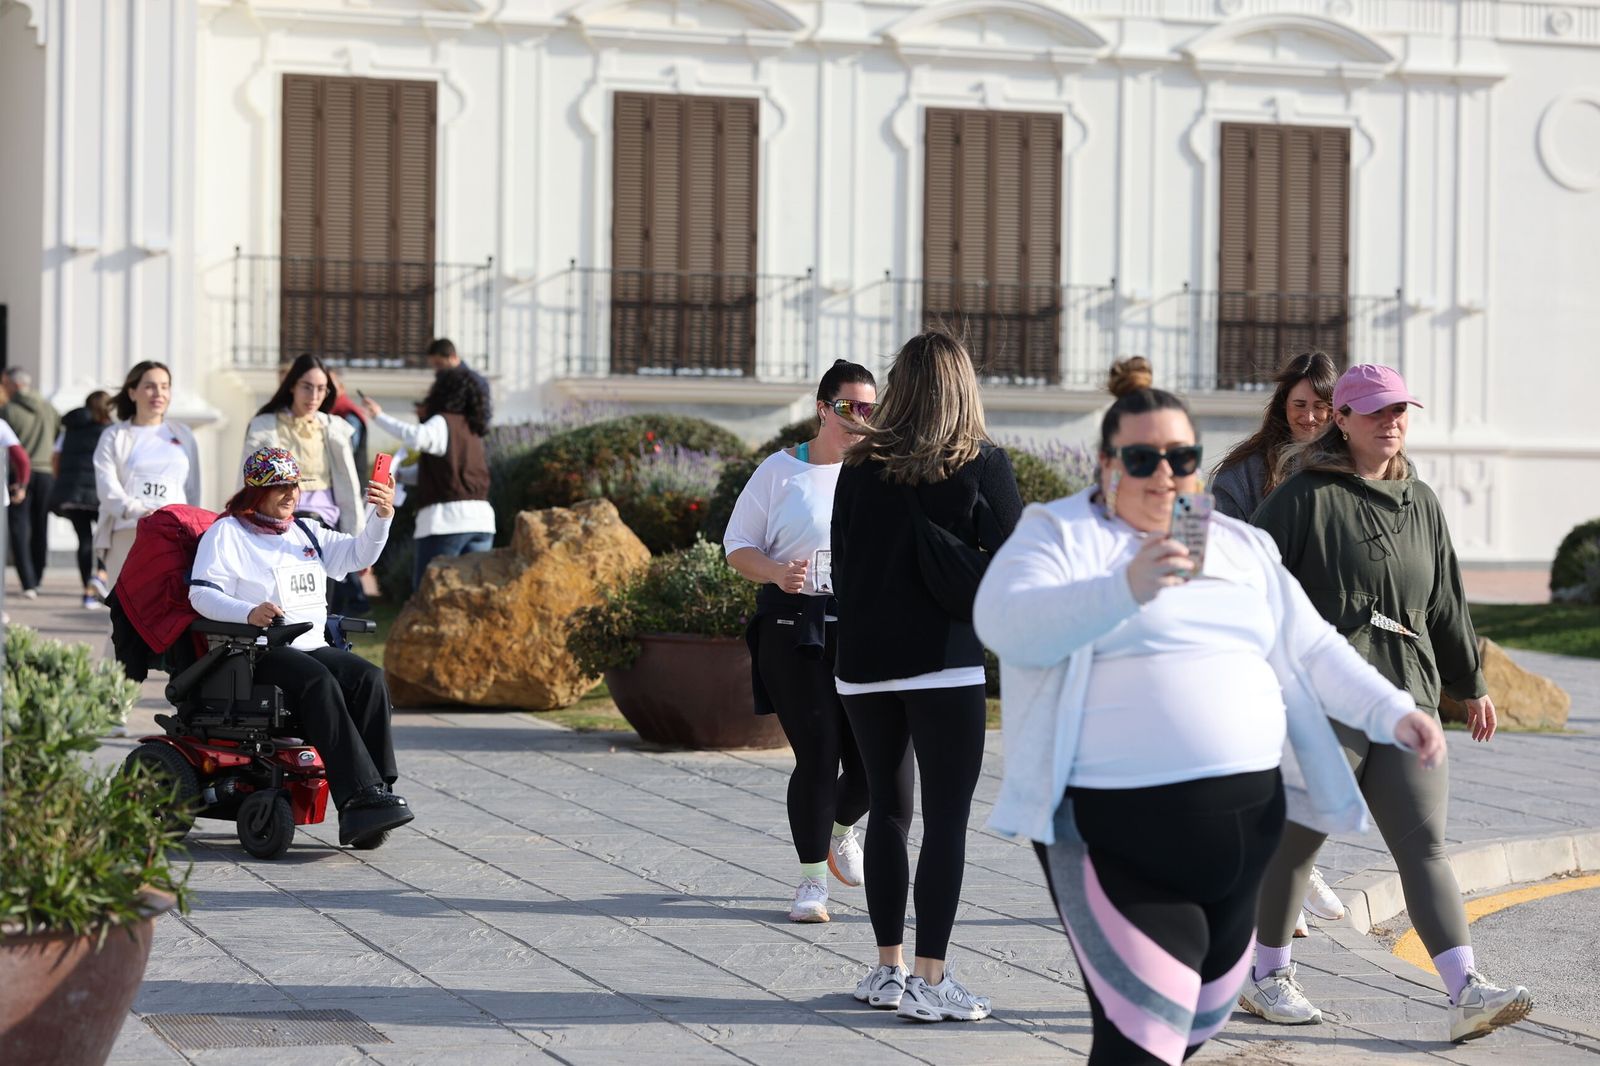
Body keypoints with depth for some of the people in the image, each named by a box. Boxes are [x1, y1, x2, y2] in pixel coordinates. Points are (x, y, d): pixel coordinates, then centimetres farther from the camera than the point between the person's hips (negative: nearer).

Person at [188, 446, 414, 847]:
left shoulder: (306, 532, 26)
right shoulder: (226, 532, 6)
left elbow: (359, 554, 18)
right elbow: (201, 593, -6)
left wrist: (381, 516, -2)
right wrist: (249, 612, -24)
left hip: (313, 646, 6)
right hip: (257, 653, -6)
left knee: (369, 677, -24)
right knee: (318, 682, -35)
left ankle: (378, 793, -31)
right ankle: (359, 796, -44)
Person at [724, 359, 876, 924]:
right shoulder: (782, 470, 3)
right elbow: (737, 544, 6)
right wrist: (775, 572, -14)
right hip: (793, 628, -2)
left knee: (871, 759, -1)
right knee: (817, 754, -8)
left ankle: (840, 829, 35)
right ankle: (812, 878, 10)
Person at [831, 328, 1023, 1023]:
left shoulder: (861, 464, 4)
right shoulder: (981, 463, -5)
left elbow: (841, 564, 9)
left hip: (864, 662, 4)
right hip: (945, 661, -4)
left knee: (888, 809, 14)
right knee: (947, 818, -1)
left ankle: (888, 968, 17)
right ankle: (929, 980, -4)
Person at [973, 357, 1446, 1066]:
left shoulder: (1241, 546, 17)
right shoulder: (1059, 535, -2)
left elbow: (1311, 649, 18)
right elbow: (1006, 623, -20)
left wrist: (1392, 713, 2)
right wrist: (1126, 588, -33)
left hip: (1245, 819, 7)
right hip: (1120, 830, -7)